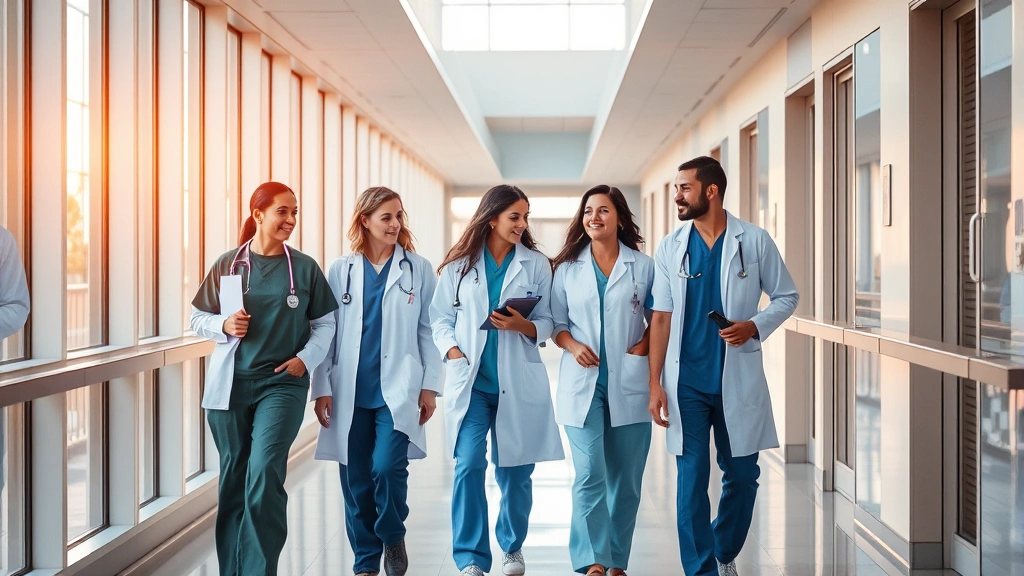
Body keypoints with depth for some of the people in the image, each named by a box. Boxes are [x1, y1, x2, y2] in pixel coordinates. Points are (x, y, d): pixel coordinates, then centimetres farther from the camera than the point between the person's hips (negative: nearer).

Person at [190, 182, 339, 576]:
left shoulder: (305, 268, 1)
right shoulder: (228, 264, 2)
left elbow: (325, 323, 7)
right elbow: (198, 319, 9)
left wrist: (306, 359, -8)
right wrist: (224, 326, -10)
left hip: (282, 384, -2)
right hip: (230, 384, 2)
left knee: (264, 474, -16)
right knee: (233, 478, 9)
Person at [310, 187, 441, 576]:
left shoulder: (418, 269, 3)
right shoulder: (341, 271, 5)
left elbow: (428, 331, 3)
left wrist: (430, 386, -2)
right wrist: (322, 389, 1)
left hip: (398, 389, -2)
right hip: (351, 391, 2)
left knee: (387, 467, -14)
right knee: (355, 478, 5)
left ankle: (393, 536, 16)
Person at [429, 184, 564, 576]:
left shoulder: (536, 264, 4)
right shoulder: (459, 264, 3)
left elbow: (546, 322, 4)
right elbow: (441, 317, 5)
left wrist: (522, 325, -16)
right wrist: (453, 352, -12)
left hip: (517, 383, 1)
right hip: (470, 381, -1)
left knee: (515, 470, 9)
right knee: (469, 464, -12)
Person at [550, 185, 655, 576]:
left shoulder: (643, 266, 4)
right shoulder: (568, 268, 7)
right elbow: (556, 321, 10)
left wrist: (646, 344, -6)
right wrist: (572, 346, -8)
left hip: (629, 384, 0)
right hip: (582, 383, 0)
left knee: (625, 478, 6)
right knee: (589, 475, -9)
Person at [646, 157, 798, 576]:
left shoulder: (754, 241, -1)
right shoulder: (670, 248, 3)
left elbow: (787, 297, 6)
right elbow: (661, 318, 2)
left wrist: (755, 326, -14)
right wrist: (655, 383, -3)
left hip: (738, 379, 0)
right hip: (686, 381, 0)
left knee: (743, 475, 10)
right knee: (691, 479, 0)